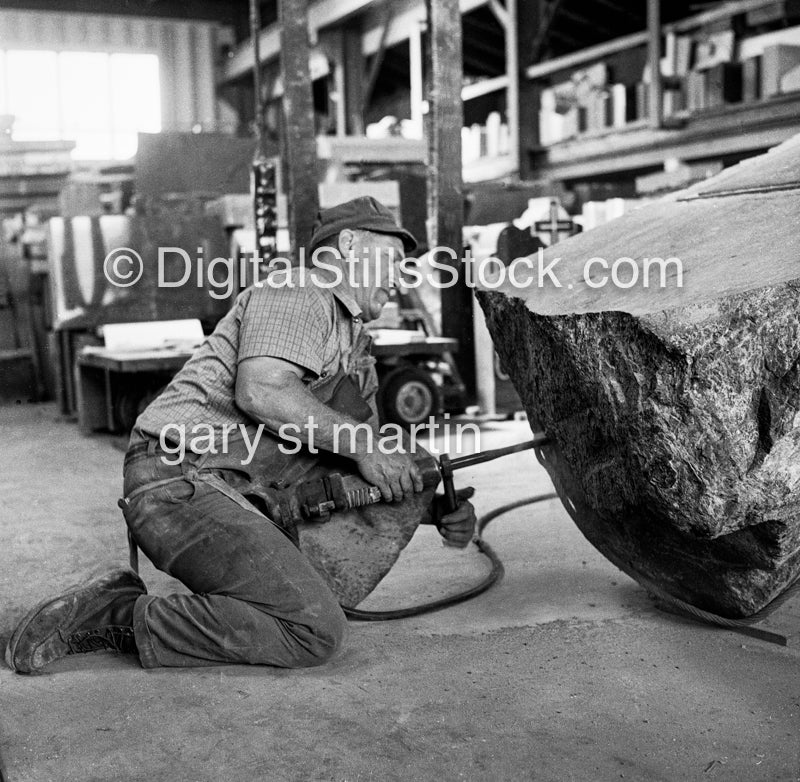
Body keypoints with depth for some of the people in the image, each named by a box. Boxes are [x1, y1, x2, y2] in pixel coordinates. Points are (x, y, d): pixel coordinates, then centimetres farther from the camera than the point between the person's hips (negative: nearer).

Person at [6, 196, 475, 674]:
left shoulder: (359, 354, 26)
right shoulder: (300, 293, -3)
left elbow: (369, 472, 26)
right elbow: (260, 391, -20)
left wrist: (440, 508, 8)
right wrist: (364, 444, -14)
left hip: (245, 502, 10)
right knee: (316, 632, -17)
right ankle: (121, 619, -11)